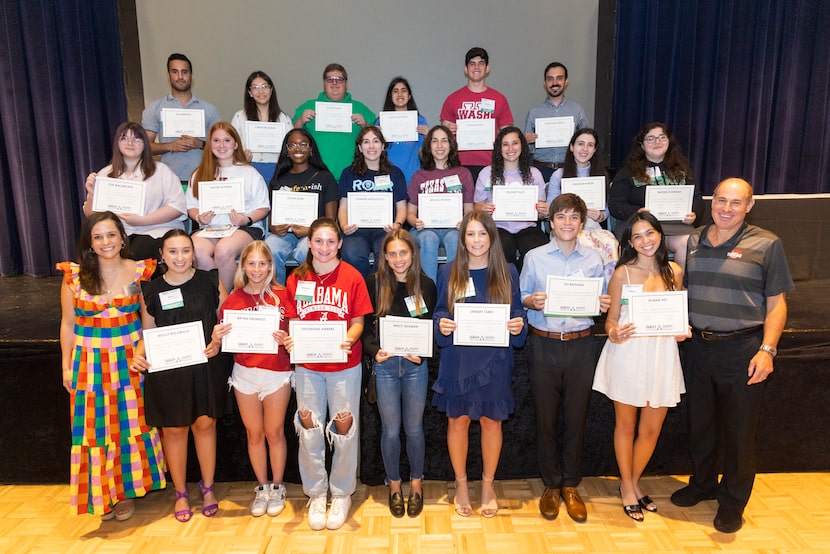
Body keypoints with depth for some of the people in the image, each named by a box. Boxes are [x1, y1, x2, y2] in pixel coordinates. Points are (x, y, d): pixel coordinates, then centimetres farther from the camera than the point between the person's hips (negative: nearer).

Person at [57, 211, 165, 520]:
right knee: (96, 428, 7)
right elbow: (68, 323, 4)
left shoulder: (139, 271, -3)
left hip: (130, 359, 0)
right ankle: (103, 492, 26)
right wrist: (66, 366, 4)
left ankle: (127, 489, 27)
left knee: (130, 424, 9)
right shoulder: (74, 275, -3)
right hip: (90, 362, 0)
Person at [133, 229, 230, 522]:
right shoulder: (151, 290, 0)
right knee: (173, 429, 10)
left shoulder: (210, 281, -3)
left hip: (205, 366, 0)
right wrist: (138, 355, -12)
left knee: (205, 424, 11)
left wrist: (218, 342, -15)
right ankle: (180, 492, 30)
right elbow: (148, 333, 6)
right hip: (167, 370, 1)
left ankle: (208, 487, 30)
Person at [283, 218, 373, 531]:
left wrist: (348, 340, -24)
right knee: (309, 431, 10)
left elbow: (358, 322, -4)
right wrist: (289, 340, -15)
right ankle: (316, 493, 29)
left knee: (344, 429, 8)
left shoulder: (352, 277, -6)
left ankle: (342, 493, 28)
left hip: (344, 366, -2)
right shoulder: (296, 279, 1)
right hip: (307, 366, 2)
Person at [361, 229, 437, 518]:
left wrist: (422, 353, -13)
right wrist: (374, 351, -18)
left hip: (416, 365, 1)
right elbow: (365, 327, -2)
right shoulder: (373, 283, -2)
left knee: (414, 428, 11)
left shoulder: (426, 285, 0)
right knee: (390, 429, 8)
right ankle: (394, 484, 30)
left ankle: (416, 482, 32)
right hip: (385, 365, 0)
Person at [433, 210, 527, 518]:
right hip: (458, 358, 0)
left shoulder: (507, 272, 4)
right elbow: (440, 311, 6)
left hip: (495, 358, 1)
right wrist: (442, 324, -15)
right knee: (458, 420, 8)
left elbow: (516, 312, 8)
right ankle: (461, 484, 28)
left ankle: (488, 483, 31)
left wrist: (518, 324, -14)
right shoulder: (449, 272, 2)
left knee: (491, 420, 10)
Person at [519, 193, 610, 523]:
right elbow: (521, 297, 4)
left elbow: (601, 302, 10)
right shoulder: (534, 257, 3)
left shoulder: (593, 259, 6)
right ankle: (551, 485, 25)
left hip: (580, 345, 1)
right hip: (543, 344, -1)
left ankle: (571, 486, 26)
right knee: (545, 417, 7)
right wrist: (531, 301, -17)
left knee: (576, 417, 8)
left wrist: (605, 304, -12)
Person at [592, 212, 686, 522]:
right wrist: (614, 333, -22)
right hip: (627, 355, -3)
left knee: (652, 429, 10)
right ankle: (626, 488, 29)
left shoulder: (675, 272, 5)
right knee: (626, 424, 11)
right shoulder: (622, 274, -4)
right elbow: (611, 319, -2)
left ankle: (633, 482, 34)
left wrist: (682, 331, -6)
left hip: (662, 356, 3)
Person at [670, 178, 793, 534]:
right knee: (700, 422, 17)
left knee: (739, 429, 8)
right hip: (698, 345, 4)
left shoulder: (766, 244, -5)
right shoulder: (693, 242, 7)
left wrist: (767, 350, -12)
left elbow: (776, 303, -5)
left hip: (743, 349, -4)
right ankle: (702, 483, 37)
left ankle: (733, 500, 27)